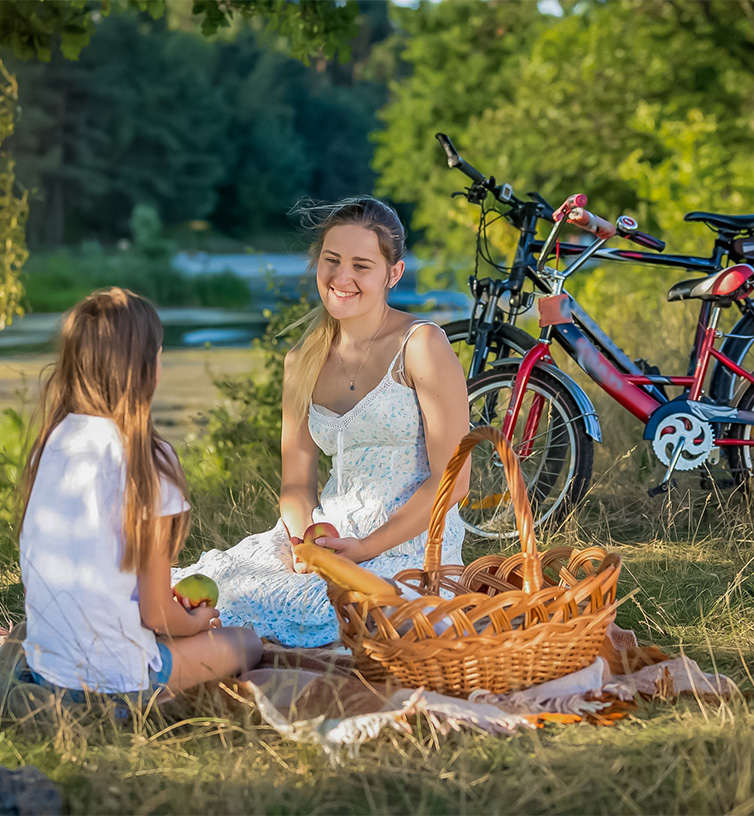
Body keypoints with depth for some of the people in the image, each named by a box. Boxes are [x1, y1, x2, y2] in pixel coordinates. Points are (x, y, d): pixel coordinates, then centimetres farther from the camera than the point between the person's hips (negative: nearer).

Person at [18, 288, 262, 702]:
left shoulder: (51, 440, 1)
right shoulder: (147, 460, -18)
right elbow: (157, 614, -12)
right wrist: (199, 621, 13)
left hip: (44, 666, 6)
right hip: (114, 679, -6)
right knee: (247, 643, 20)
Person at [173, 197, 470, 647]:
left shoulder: (421, 346, -7)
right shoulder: (304, 361, 11)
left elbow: (452, 480, -10)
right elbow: (297, 481, 12)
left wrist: (368, 547, -17)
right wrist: (305, 537, -10)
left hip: (408, 544, -5)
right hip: (331, 534, 5)